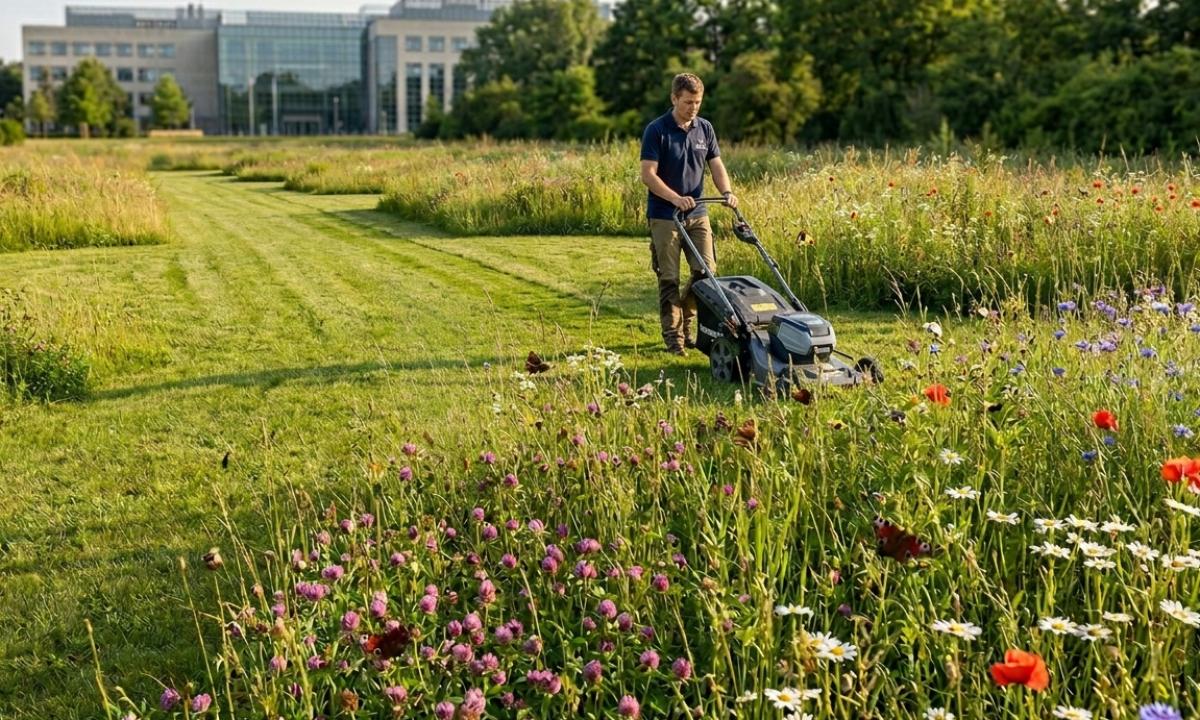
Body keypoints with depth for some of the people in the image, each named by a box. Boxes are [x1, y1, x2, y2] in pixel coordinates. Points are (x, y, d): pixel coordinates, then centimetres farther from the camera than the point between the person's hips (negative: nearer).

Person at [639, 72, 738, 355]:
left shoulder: (705, 128, 7)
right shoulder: (656, 130, -10)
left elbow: (716, 166, 9)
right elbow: (648, 175, -15)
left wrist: (727, 192, -11)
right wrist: (675, 198, -27)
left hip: (697, 214, 5)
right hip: (664, 216, -5)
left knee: (706, 271, 0)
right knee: (669, 279, -1)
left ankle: (685, 324, 20)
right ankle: (673, 336, 9)